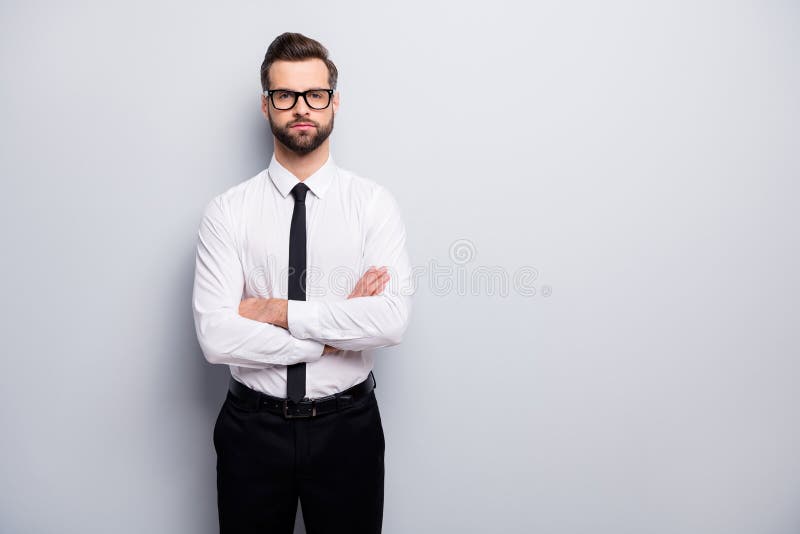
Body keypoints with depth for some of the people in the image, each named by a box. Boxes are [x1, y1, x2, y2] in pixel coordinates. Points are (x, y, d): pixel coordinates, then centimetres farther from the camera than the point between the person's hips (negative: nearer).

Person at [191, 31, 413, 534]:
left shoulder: (374, 202, -6)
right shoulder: (227, 211, -6)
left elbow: (393, 320, -18)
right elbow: (215, 335, -15)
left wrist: (280, 311, -18)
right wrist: (334, 335, -16)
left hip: (347, 425, 0)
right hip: (252, 427, 1)